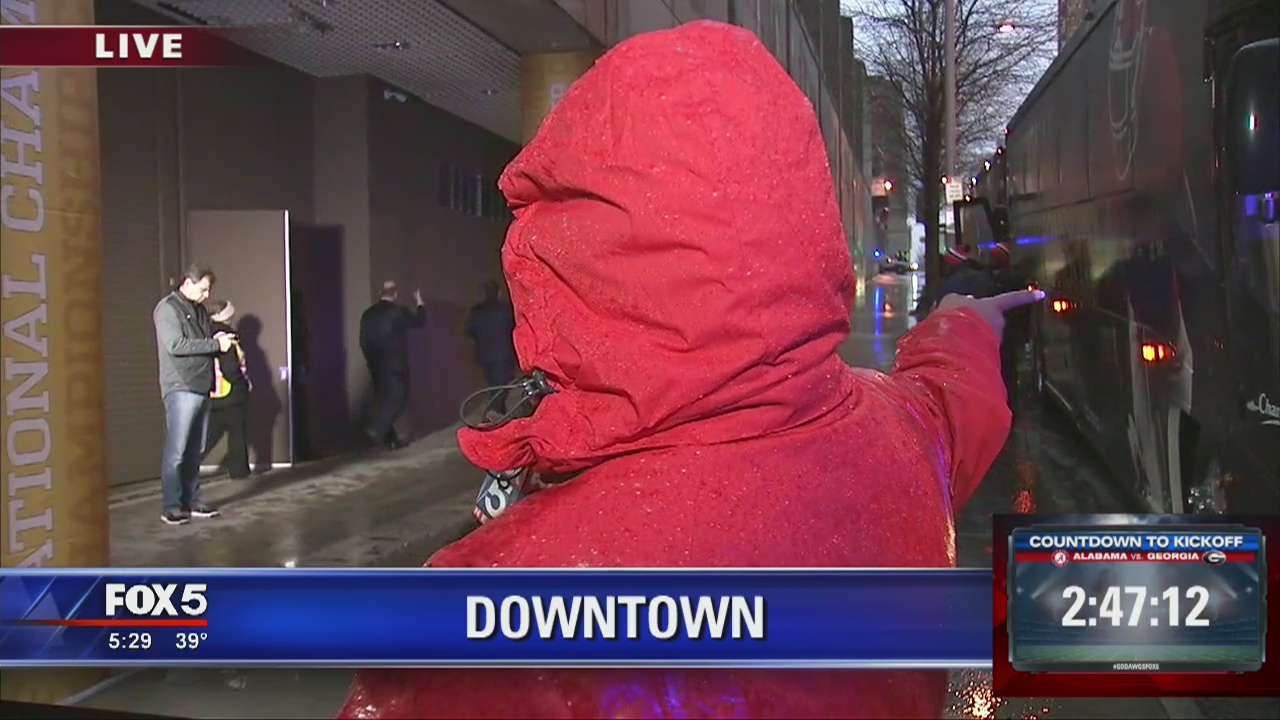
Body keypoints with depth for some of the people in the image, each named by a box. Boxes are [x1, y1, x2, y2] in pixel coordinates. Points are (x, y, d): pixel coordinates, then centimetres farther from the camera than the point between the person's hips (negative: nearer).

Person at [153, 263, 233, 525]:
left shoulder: (199, 310, 19)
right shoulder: (168, 308, -6)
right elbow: (175, 345, -17)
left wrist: (219, 340, 4)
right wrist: (215, 344, -16)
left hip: (202, 388, 8)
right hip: (181, 388, -8)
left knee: (194, 451, 10)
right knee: (176, 451, -8)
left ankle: (191, 502, 15)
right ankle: (171, 507, -5)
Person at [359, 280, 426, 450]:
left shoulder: (368, 314, 6)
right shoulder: (398, 311, -9)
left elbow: (363, 341, 9)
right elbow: (420, 320, 4)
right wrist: (419, 302, 18)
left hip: (376, 364, 6)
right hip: (395, 364, -6)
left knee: (382, 399, 10)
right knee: (397, 398, -3)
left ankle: (390, 438, 11)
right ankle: (377, 430, -20)